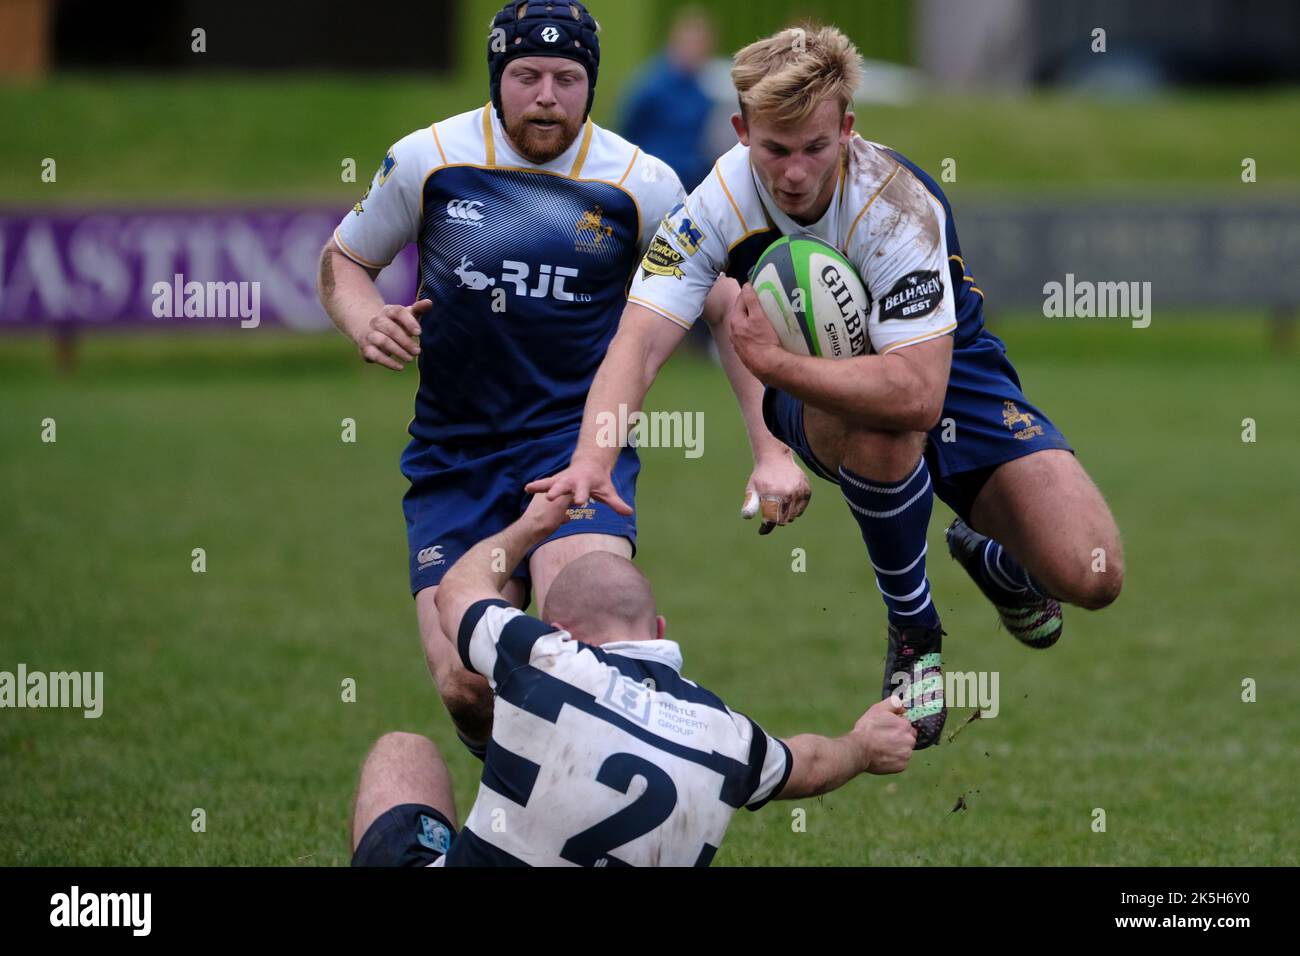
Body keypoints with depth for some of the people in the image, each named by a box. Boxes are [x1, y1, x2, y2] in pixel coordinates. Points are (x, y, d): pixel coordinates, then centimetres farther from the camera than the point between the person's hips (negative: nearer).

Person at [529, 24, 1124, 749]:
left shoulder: (899, 202, -31)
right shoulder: (721, 199, -22)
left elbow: (917, 391, -40)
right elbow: (639, 344, -28)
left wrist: (775, 363, -46)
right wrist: (592, 460, -47)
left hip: (953, 373, -1)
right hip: (819, 395, 1)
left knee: (1093, 578, -20)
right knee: (879, 423, -41)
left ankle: (990, 557, 19)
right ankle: (912, 632, -13)